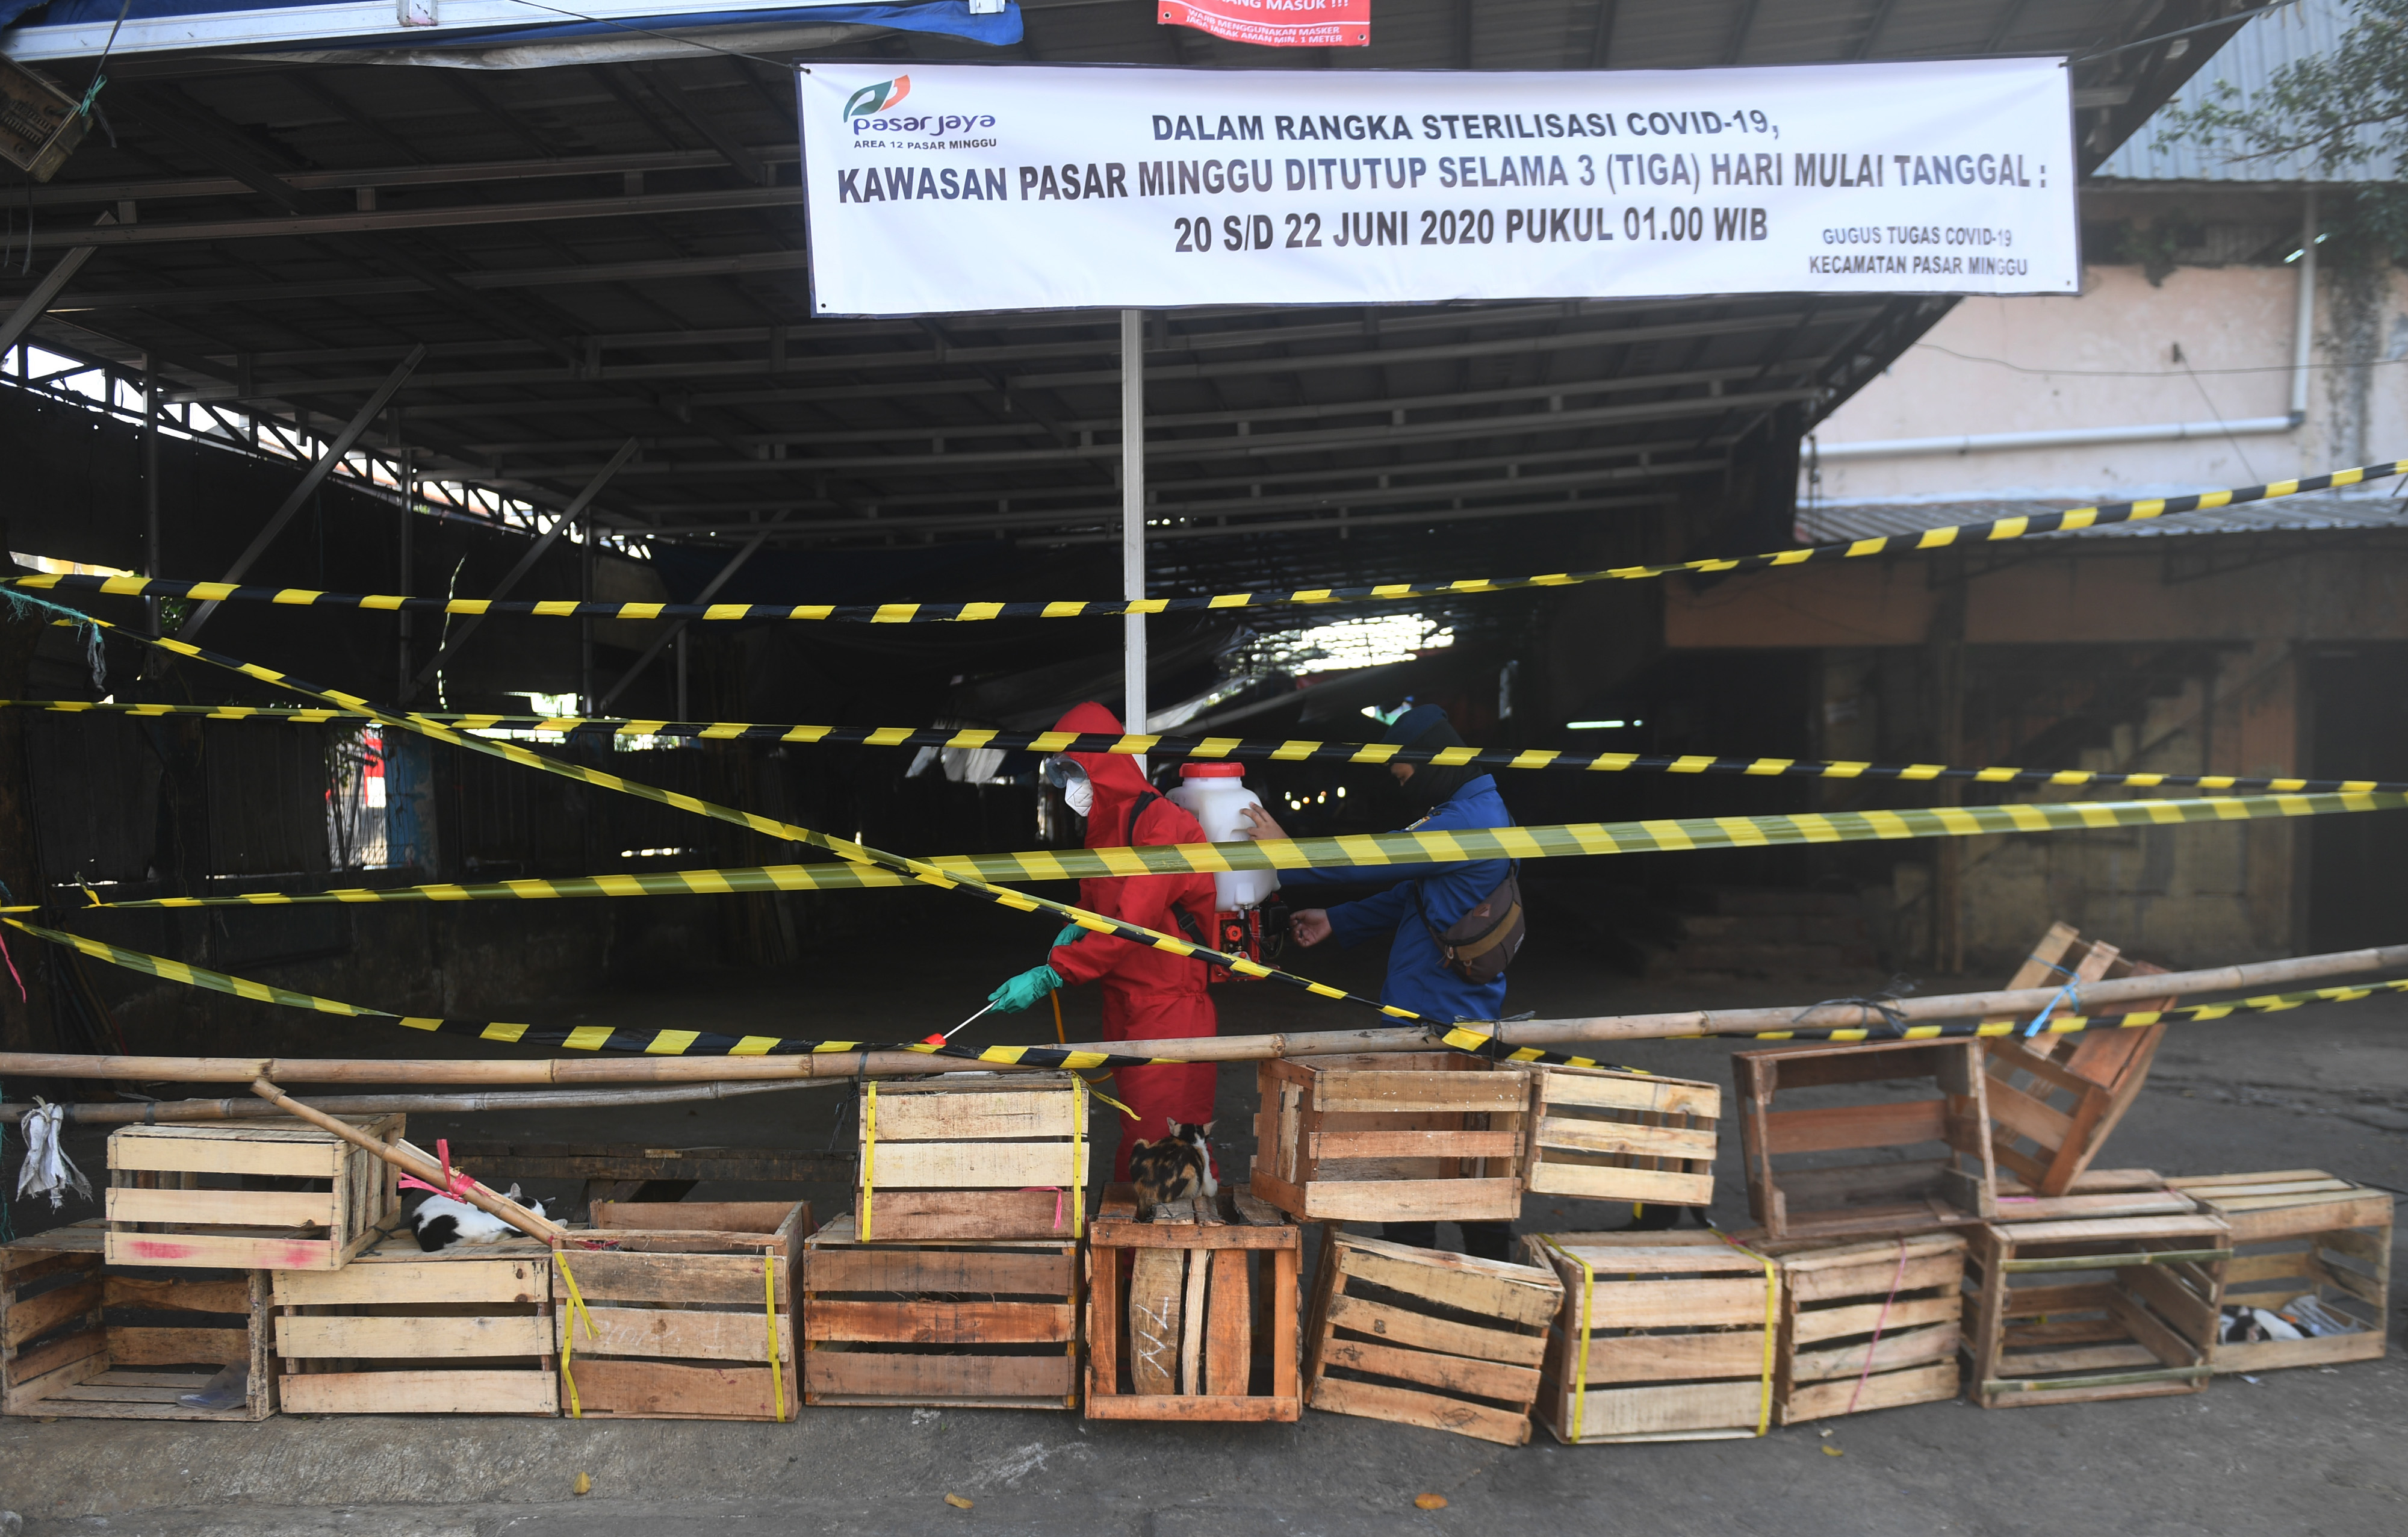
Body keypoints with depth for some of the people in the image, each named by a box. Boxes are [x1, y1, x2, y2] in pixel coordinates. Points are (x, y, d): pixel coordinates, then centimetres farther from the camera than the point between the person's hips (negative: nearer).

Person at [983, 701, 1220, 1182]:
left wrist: (1049, 975, -25)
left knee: (1160, 1142, -8)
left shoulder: (1161, 825, -16)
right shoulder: (1104, 827, 15)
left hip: (1169, 1010, -8)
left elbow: (1131, 925, -23)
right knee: (1135, 1137, 9)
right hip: (1124, 1009, 9)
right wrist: (1076, 927, 4)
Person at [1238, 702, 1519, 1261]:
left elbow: (1378, 859, -20)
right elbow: (1409, 894, 20)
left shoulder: (1469, 817, -19)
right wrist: (1336, 921, 15)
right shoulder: (1473, 811, 16)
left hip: (1440, 1019, -10)